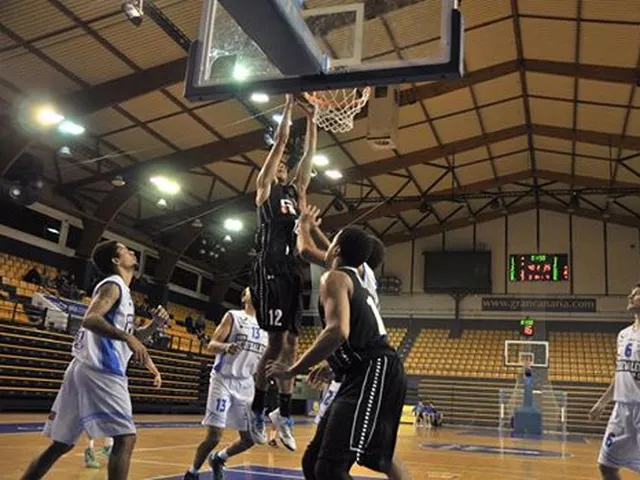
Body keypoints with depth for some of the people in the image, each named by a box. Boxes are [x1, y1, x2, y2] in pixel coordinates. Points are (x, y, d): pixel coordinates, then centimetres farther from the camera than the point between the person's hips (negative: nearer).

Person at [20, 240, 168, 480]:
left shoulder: (121, 291, 23)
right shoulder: (113, 285, -6)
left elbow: (131, 338, 28)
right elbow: (90, 319, -24)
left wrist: (154, 324, 11)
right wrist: (128, 337, -30)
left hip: (91, 370, 10)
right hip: (100, 371, -10)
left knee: (62, 443, 15)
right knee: (125, 438, -11)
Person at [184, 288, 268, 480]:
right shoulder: (233, 316, -3)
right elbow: (211, 345, -11)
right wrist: (226, 346, -31)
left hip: (246, 385, 6)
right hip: (224, 381, -6)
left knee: (250, 437, 7)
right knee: (214, 436, -9)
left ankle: (218, 459, 31)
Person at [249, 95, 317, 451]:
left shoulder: (296, 190, 24)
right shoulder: (265, 187, 9)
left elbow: (309, 153, 22)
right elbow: (281, 141, 5)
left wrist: (312, 120, 21)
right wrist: (289, 105, 9)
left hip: (291, 268, 7)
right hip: (269, 267, -7)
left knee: (291, 342, 3)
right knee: (277, 341, -12)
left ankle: (285, 415, 8)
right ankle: (258, 411, 0)